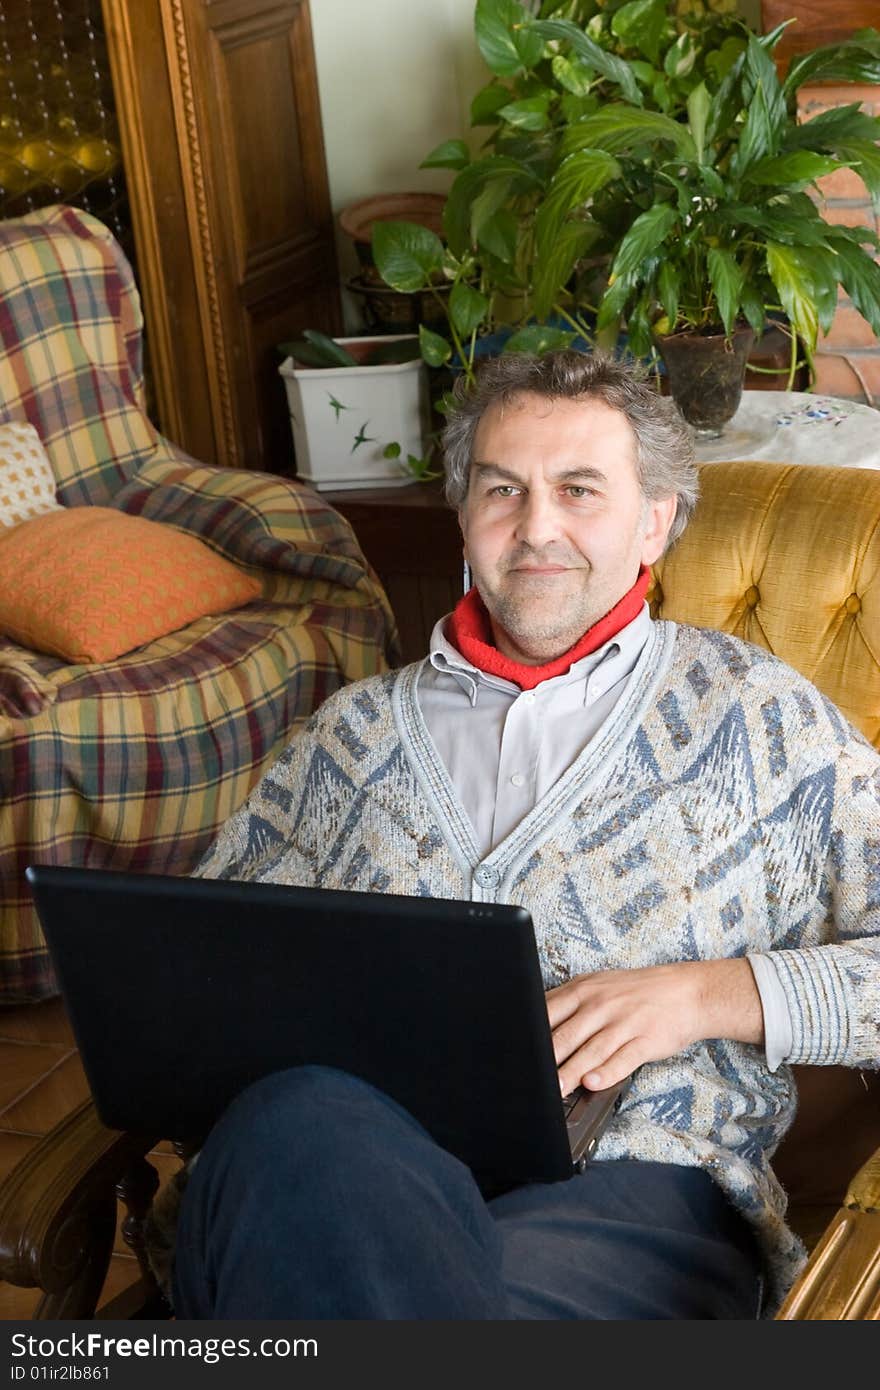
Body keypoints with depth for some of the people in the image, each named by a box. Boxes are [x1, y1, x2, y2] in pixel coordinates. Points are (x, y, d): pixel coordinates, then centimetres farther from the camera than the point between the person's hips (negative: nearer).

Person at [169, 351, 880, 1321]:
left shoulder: (751, 712, 17)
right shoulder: (358, 728, 26)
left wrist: (709, 994, -6)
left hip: (630, 1181, -2)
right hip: (349, 1149, 3)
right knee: (295, 1123, -37)